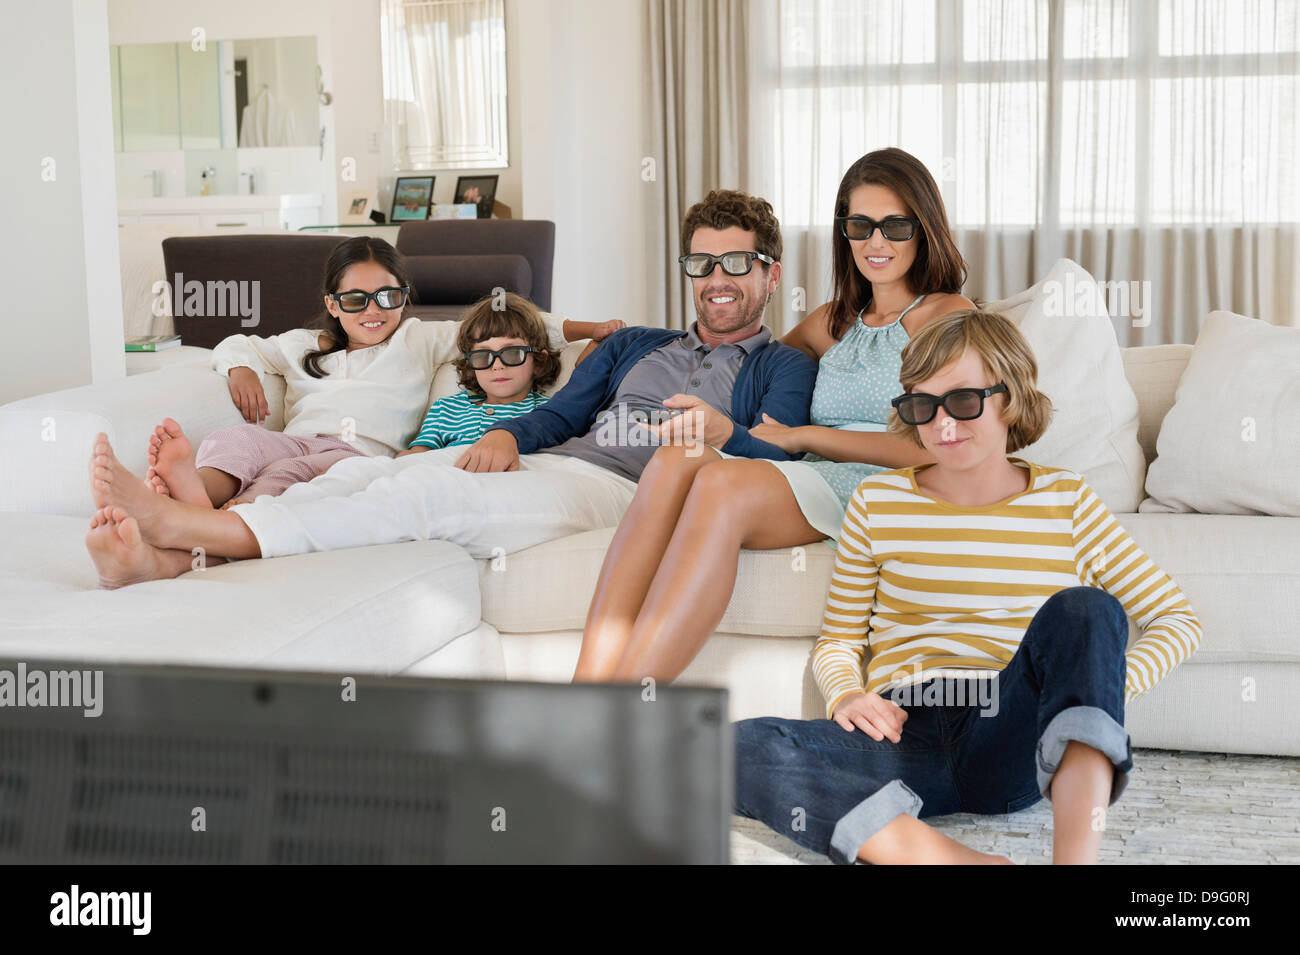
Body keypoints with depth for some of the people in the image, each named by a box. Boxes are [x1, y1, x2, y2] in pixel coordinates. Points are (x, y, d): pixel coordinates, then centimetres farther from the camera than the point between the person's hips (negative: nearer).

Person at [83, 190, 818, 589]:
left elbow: (778, 460, 2)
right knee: (366, 469, -19)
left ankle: (179, 526, -36)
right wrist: (506, 435, 0)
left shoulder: (781, 366, 18)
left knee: (422, 492, -28)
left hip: (617, 488, -6)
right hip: (540, 466, 6)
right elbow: (559, 413, 20)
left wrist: (725, 434, -16)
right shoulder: (633, 346, 33)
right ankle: (176, 554, -35)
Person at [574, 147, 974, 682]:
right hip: (813, 486, 5)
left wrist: (800, 436, -1)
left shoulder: (948, 315, 10)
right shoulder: (835, 321, 29)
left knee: (722, 483, -35)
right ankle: (589, 683, -44)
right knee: (674, 462, -28)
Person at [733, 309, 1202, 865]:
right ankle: (942, 855, -43)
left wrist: (1104, 689, -5)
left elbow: (1178, 619, 15)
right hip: (906, 733, 1)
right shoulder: (878, 502, 13)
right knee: (738, 749, -29)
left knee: (1083, 610, -30)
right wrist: (846, 696, -4)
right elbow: (838, 640, 20)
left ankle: (1076, 853, -42)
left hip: (1012, 741, 0)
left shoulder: (1067, 503, 12)